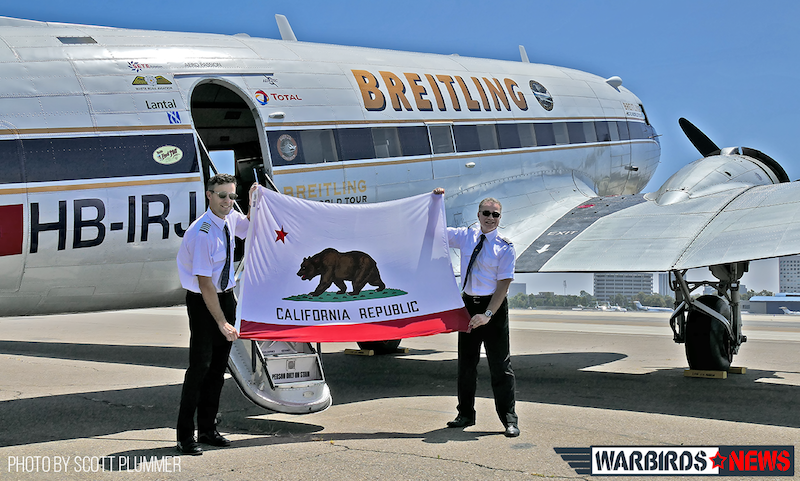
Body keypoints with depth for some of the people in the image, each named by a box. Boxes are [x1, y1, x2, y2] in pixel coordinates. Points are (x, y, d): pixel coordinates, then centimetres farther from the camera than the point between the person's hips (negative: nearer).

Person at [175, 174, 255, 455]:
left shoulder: (230, 218, -3)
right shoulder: (202, 233, -25)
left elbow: (250, 227, 24)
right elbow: (205, 284, -26)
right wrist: (222, 322, -26)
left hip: (226, 296, 8)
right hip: (202, 302, -8)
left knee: (219, 365, 11)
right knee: (200, 366, -8)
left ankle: (208, 429, 22)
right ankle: (186, 435, 1)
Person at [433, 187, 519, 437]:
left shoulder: (505, 248, -7)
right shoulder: (465, 237, 5)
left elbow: (504, 284, -12)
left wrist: (488, 313, -21)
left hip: (494, 307, -4)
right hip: (468, 304, 4)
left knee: (500, 364, -3)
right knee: (466, 361, 11)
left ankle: (509, 419, 3)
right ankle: (466, 414, 23)